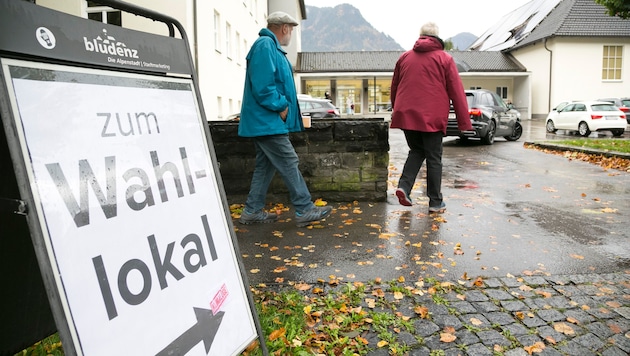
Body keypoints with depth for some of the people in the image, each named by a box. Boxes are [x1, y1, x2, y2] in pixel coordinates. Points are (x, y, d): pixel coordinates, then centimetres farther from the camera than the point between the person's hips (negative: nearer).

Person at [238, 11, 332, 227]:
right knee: (288, 164, -6)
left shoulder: (271, 47, 19)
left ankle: (253, 211, 19)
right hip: (267, 120, -11)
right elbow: (262, 86, -24)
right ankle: (304, 210, 1)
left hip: (264, 121, 11)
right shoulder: (265, 46, -14)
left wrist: (284, 106, 13)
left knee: (265, 165, 12)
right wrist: (281, 106, -15)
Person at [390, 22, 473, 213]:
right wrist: (464, 121, -1)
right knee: (434, 158, 6)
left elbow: (394, 87, 17)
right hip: (432, 117, -3)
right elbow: (457, 91, -3)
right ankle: (436, 202, 10)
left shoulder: (405, 57, 11)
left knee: (416, 151, 20)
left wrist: (396, 110, 30)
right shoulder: (444, 58, 1)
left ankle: (404, 186, 1)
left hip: (407, 115, 3)